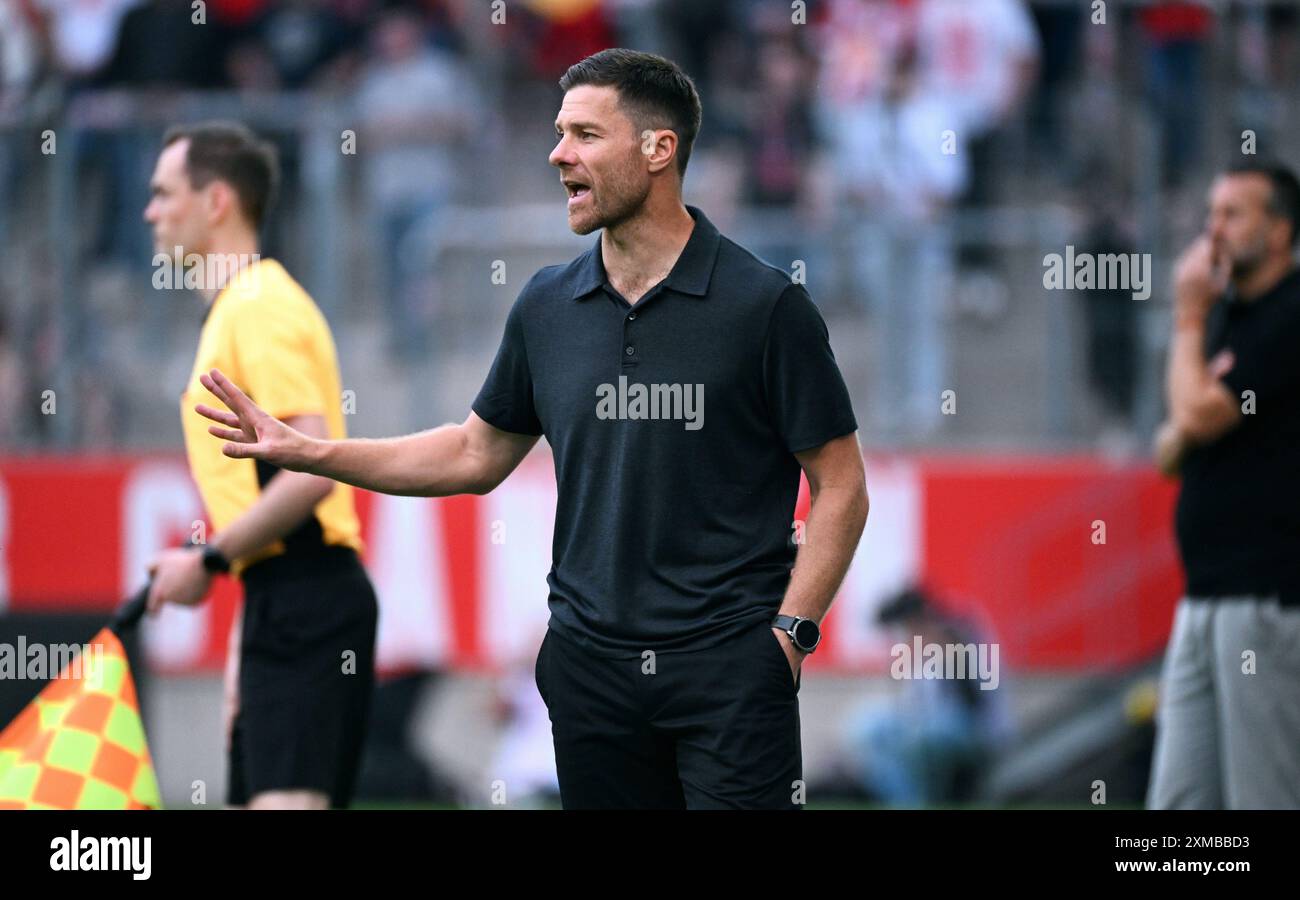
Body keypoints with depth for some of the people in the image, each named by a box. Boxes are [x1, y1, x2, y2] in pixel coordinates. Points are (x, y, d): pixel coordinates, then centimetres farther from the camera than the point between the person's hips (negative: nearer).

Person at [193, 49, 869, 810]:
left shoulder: (763, 304, -8)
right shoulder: (548, 307, 8)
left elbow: (841, 487, -4)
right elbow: (478, 455, 19)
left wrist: (789, 631, -12)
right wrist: (307, 453, 13)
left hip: (730, 662, -5)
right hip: (592, 659, 5)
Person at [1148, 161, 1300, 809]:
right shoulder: (1227, 315, 19)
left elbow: (1202, 415, -15)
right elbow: (1169, 456, 21)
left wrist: (1189, 318, -1)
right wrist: (1180, 434, -2)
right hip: (1204, 603, 9)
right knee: (1179, 804, 6)